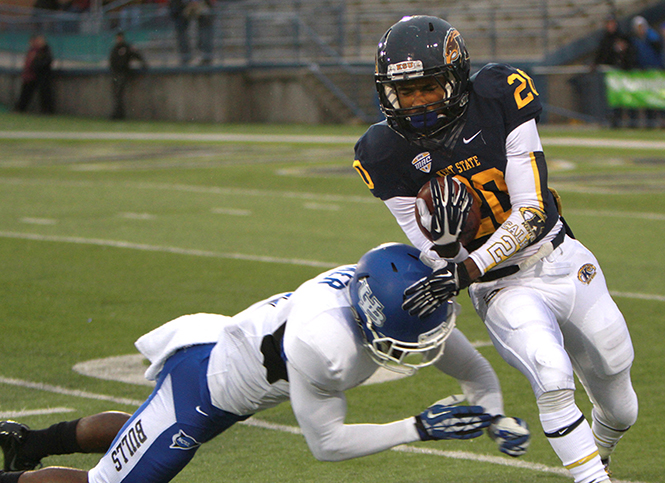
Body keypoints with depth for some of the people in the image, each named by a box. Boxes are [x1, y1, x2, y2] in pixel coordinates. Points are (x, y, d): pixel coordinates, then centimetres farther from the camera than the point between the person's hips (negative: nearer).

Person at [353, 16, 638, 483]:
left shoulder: (498, 99, -17)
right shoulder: (389, 153, -13)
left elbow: (532, 213, -18)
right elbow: (438, 261, -9)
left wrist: (466, 272, -27)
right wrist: (440, 229, -33)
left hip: (564, 263, 2)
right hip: (503, 290, -2)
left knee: (619, 406, 16)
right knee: (553, 379, -31)